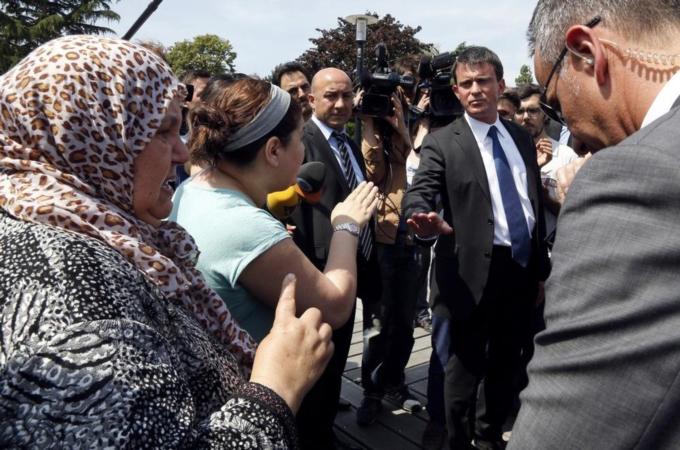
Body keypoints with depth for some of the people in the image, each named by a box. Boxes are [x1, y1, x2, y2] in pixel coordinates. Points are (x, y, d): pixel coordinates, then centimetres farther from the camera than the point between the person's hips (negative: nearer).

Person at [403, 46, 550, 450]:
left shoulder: (523, 138, 10)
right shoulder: (442, 142, -6)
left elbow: (536, 204, 14)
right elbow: (417, 195, -18)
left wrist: (541, 268, 14)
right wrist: (427, 222, -42)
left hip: (521, 271, 6)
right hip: (474, 275, -5)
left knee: (506, 366, 19)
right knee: (465, 368, 6)